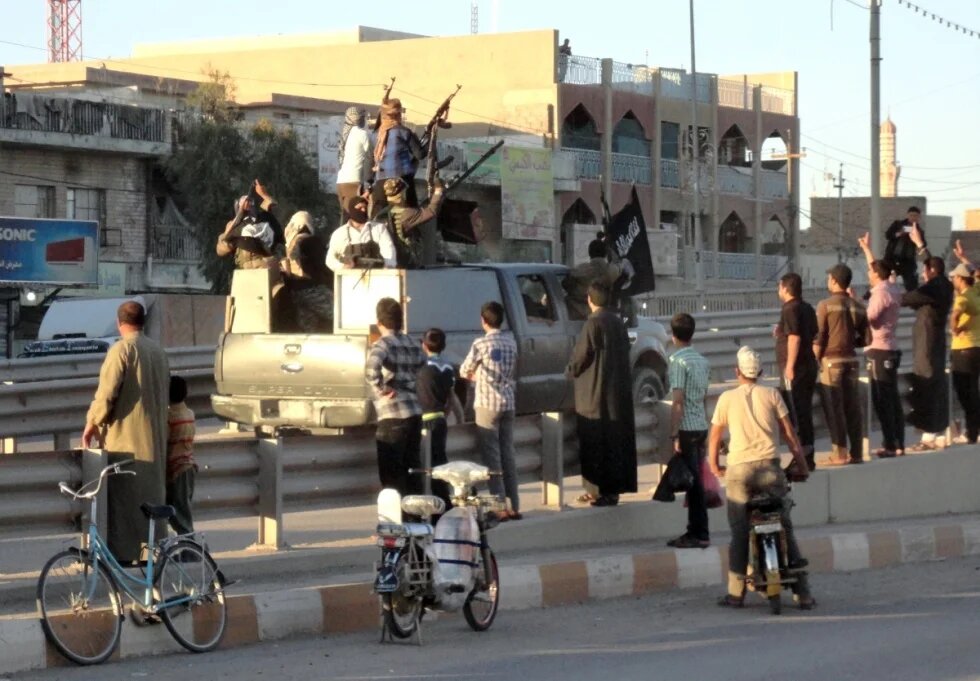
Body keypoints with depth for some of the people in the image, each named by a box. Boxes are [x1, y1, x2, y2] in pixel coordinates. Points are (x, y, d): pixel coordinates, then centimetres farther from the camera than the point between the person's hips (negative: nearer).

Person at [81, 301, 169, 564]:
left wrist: (92, 423, -7)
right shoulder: (158, 351, 13)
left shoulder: (122, 349, -11)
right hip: (154, 436, 7)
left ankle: (123, 550, -9)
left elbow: (107, 391, -16)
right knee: (151, 491, 11)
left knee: (123, 493, -6)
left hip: (124, 434, -7)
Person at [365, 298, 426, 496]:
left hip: (393, 416, -7)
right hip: (415, 413, 7)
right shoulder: (412, 344, 13)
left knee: (391, 474, -1)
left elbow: (371, 368, -28)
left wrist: (381, 388, -16)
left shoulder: (383, 344, -9)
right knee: (412, 468, 15)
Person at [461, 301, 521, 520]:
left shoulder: (481, 344, -11)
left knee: (492, 455, -2)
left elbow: (464, 371, -1)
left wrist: (473, 374, 20)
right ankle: (514, 507, 10)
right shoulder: (510, 341, 6)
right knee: (508, 454, 10)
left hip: (487, 404, -5)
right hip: (508, 403, 5)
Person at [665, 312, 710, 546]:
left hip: (687, 428, -8)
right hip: (702, 426, 8)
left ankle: (699, 535, -3)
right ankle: (696, 532, 16)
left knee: (692, 482, -4)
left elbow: (678, 401, -17)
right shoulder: (703, 361, 11)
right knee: (696, 481, 12)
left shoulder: (677, 361, -13)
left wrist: (674, 434, -16)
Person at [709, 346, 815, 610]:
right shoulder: (771, 394, 7)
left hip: (738, 469, 0)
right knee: (785, 528, 4)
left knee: (739, 532, 5)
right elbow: (789, 433, 6)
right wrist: (801, 464, 14)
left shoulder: (727, 398, 7)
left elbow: (715, 436, 11)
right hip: (769, 466, 0)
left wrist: (714, 465, 25)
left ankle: (736, 592, 4)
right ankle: (803, 592, -1)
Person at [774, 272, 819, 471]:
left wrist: (790, 365, -22)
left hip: (794, 369, -9)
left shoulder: (790, 309, -13)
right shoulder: (808, 308, 14)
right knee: (805, 412, 14)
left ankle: (801, 458, -7)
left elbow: (794, 337, -22)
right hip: (809, 365, 9)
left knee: (796, 412, -6)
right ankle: (808, 457, 18)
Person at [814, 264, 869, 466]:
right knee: (852, 407, 9)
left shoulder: (825, 305, -10)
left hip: (831, 360, -5)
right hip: (851, 360, 5)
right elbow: (866, 337, 7)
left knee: (834, 407, -1)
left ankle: (840, 453, -3)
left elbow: (819, 337, -11)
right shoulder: (857, 306, 5)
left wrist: (815, 360, -3)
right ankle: (856, 453, 12)